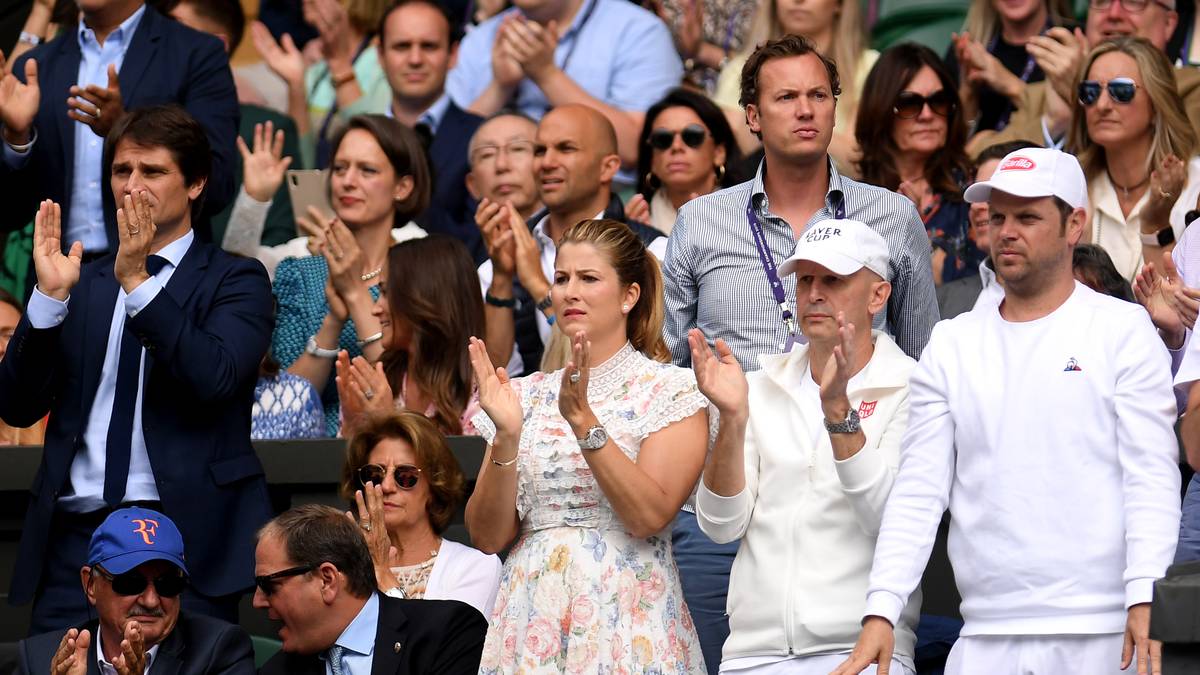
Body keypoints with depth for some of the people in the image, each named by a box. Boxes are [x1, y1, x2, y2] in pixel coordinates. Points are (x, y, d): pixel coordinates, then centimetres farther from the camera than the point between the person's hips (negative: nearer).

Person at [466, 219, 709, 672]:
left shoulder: (671, 391, 0)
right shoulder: (528, 395, 11)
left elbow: (650, 515, -14)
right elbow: (488, 536, 4)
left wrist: (583, 419, -19)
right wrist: (506, 437, -10)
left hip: (627, 623, -3)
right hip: (533, 614, 3)